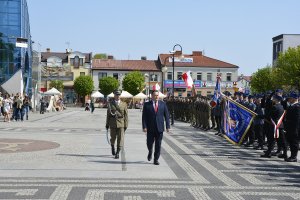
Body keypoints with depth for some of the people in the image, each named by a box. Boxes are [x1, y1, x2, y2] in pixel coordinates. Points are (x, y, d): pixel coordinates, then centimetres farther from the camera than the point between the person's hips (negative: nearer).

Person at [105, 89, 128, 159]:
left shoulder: (124, 104, 4)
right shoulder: (110, 104, 5)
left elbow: (126, 115, 3)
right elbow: (108, 114, 7)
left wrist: (126, 125, -1)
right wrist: (107, 124, 5)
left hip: (121, 123, -1)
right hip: (113, 123, 1)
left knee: (120, 138, -7)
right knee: (113, 137, 11)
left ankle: (117, 153, -3)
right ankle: (112, 147, 41)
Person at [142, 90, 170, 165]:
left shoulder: (163, 104, 5)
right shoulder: (147, 105, 1)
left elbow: (166, 115, 5)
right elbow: (144, 117, -2)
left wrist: (167, 126, -2)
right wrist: (144, 127, -11)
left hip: (159, 128, 1)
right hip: (150, 128, -1)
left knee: (158, 144, 1)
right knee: (149, 143, 5)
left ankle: (156, 159, 10)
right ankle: (150, 153, 37)